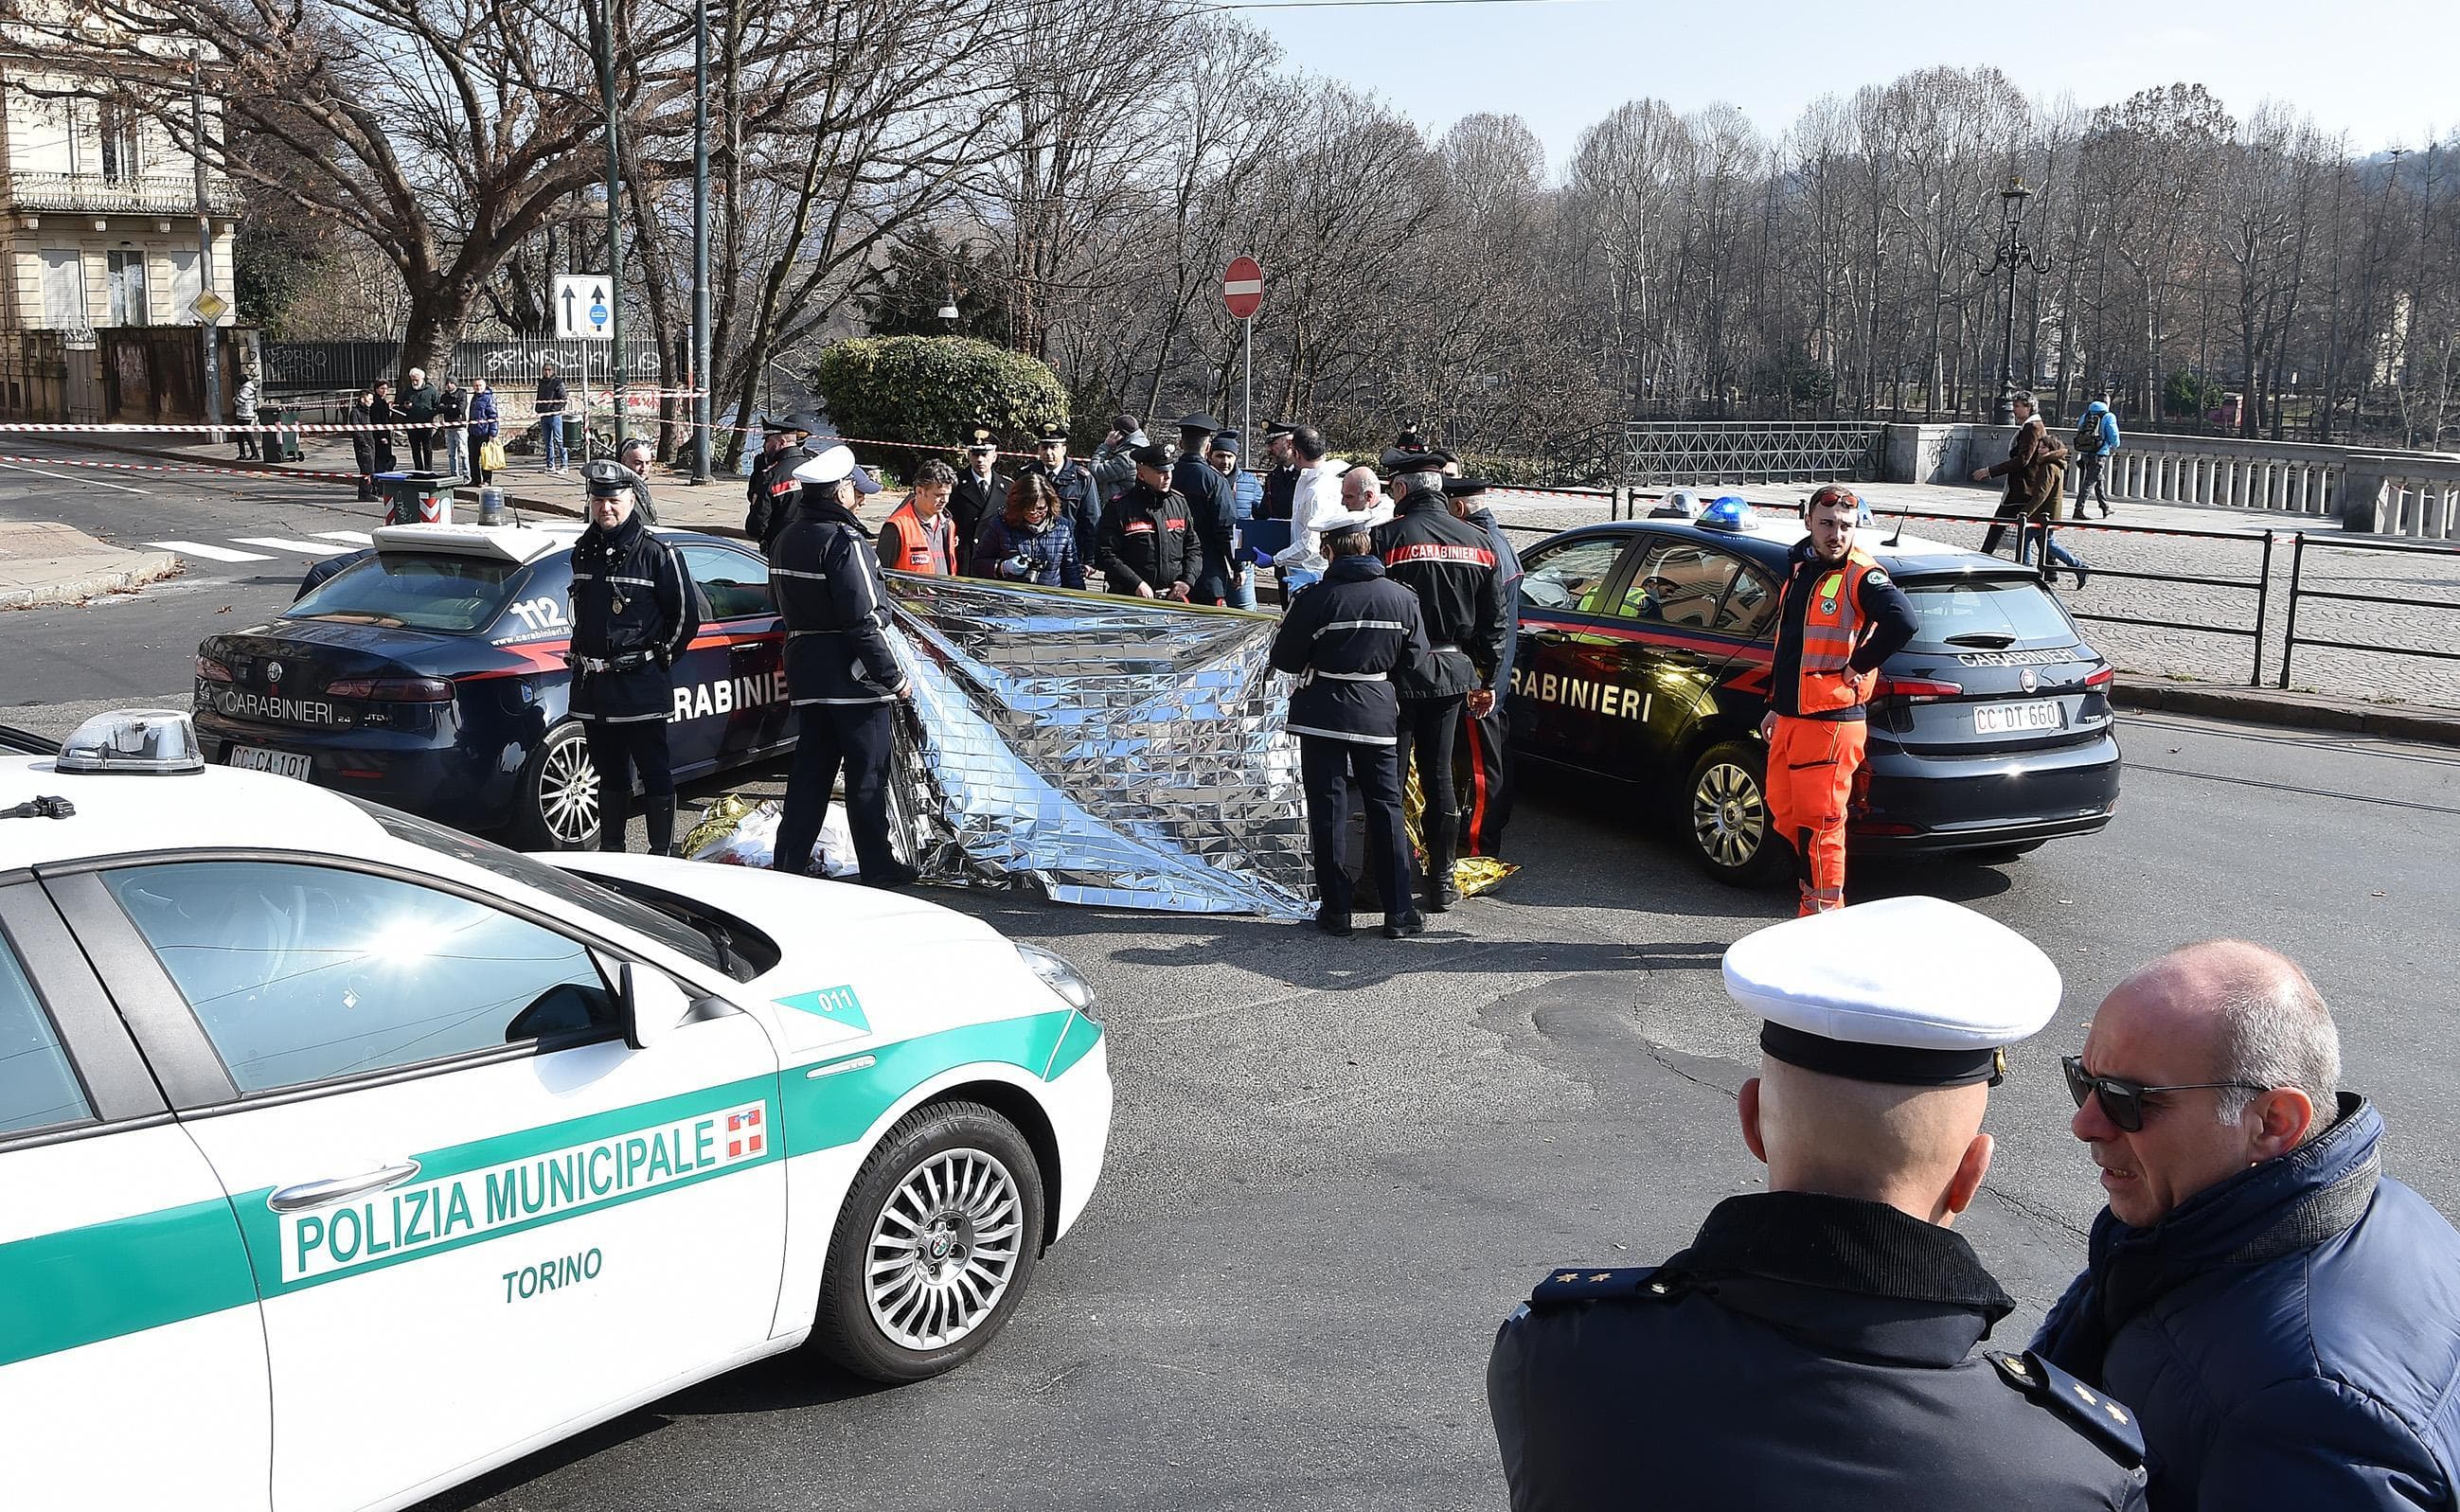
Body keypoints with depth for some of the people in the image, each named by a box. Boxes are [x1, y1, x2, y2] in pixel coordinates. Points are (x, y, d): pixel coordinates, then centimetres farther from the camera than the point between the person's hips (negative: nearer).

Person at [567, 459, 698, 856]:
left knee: (654, 773, 1)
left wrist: (659, 659, 1)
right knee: (609, 774, 16)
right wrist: (584, 659, 18)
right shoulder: (583, 552, 11)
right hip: (593, 687, 6)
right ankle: (610, 849, 25)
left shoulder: (656, 553, -9)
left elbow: (686, 615, -4)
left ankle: (662, 852, 7)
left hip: (640, 686, -6)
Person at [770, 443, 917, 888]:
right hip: (855, 681, -8)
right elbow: (864, 621, -21)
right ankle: (878, 868, 12)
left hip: (808, 678, 8)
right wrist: (893, 676, -15)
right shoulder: (844, 541, -17)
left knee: (810, 772, 13)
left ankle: (788, 864, 14)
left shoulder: (788, 539, 10)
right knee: (868, 776, 3)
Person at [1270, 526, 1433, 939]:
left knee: (1328, 812, 5)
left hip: (1323, 714, -3)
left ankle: (1336, 911, 8)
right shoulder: (1403, 598, -2)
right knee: (1386, 810, 10)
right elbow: (1417, 663, 4)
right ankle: (1398, 912, 10)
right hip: (1377, 714, 3)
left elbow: (1284, 659, -6)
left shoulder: (1315, 598, -12)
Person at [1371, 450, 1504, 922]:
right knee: (1439, 776, 13)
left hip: (1399, 672, -5)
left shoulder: (1388, 537, -12)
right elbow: (1493, 621, 11)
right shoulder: (1477, 541, 7)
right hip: (1453, 673, 5)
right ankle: (1441, 881, 17)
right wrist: (1487, 679, 19)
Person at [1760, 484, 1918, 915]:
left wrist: (1857, 667, -20)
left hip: (1831, 722, -9)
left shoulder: (1860, 576, -12)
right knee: (1787, 819, 14)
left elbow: (1903, 621, -30)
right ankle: (1811, 908, 25)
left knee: (1819, 825, -5)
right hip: (1790, 718, 9)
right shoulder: (1800, 570, 14)